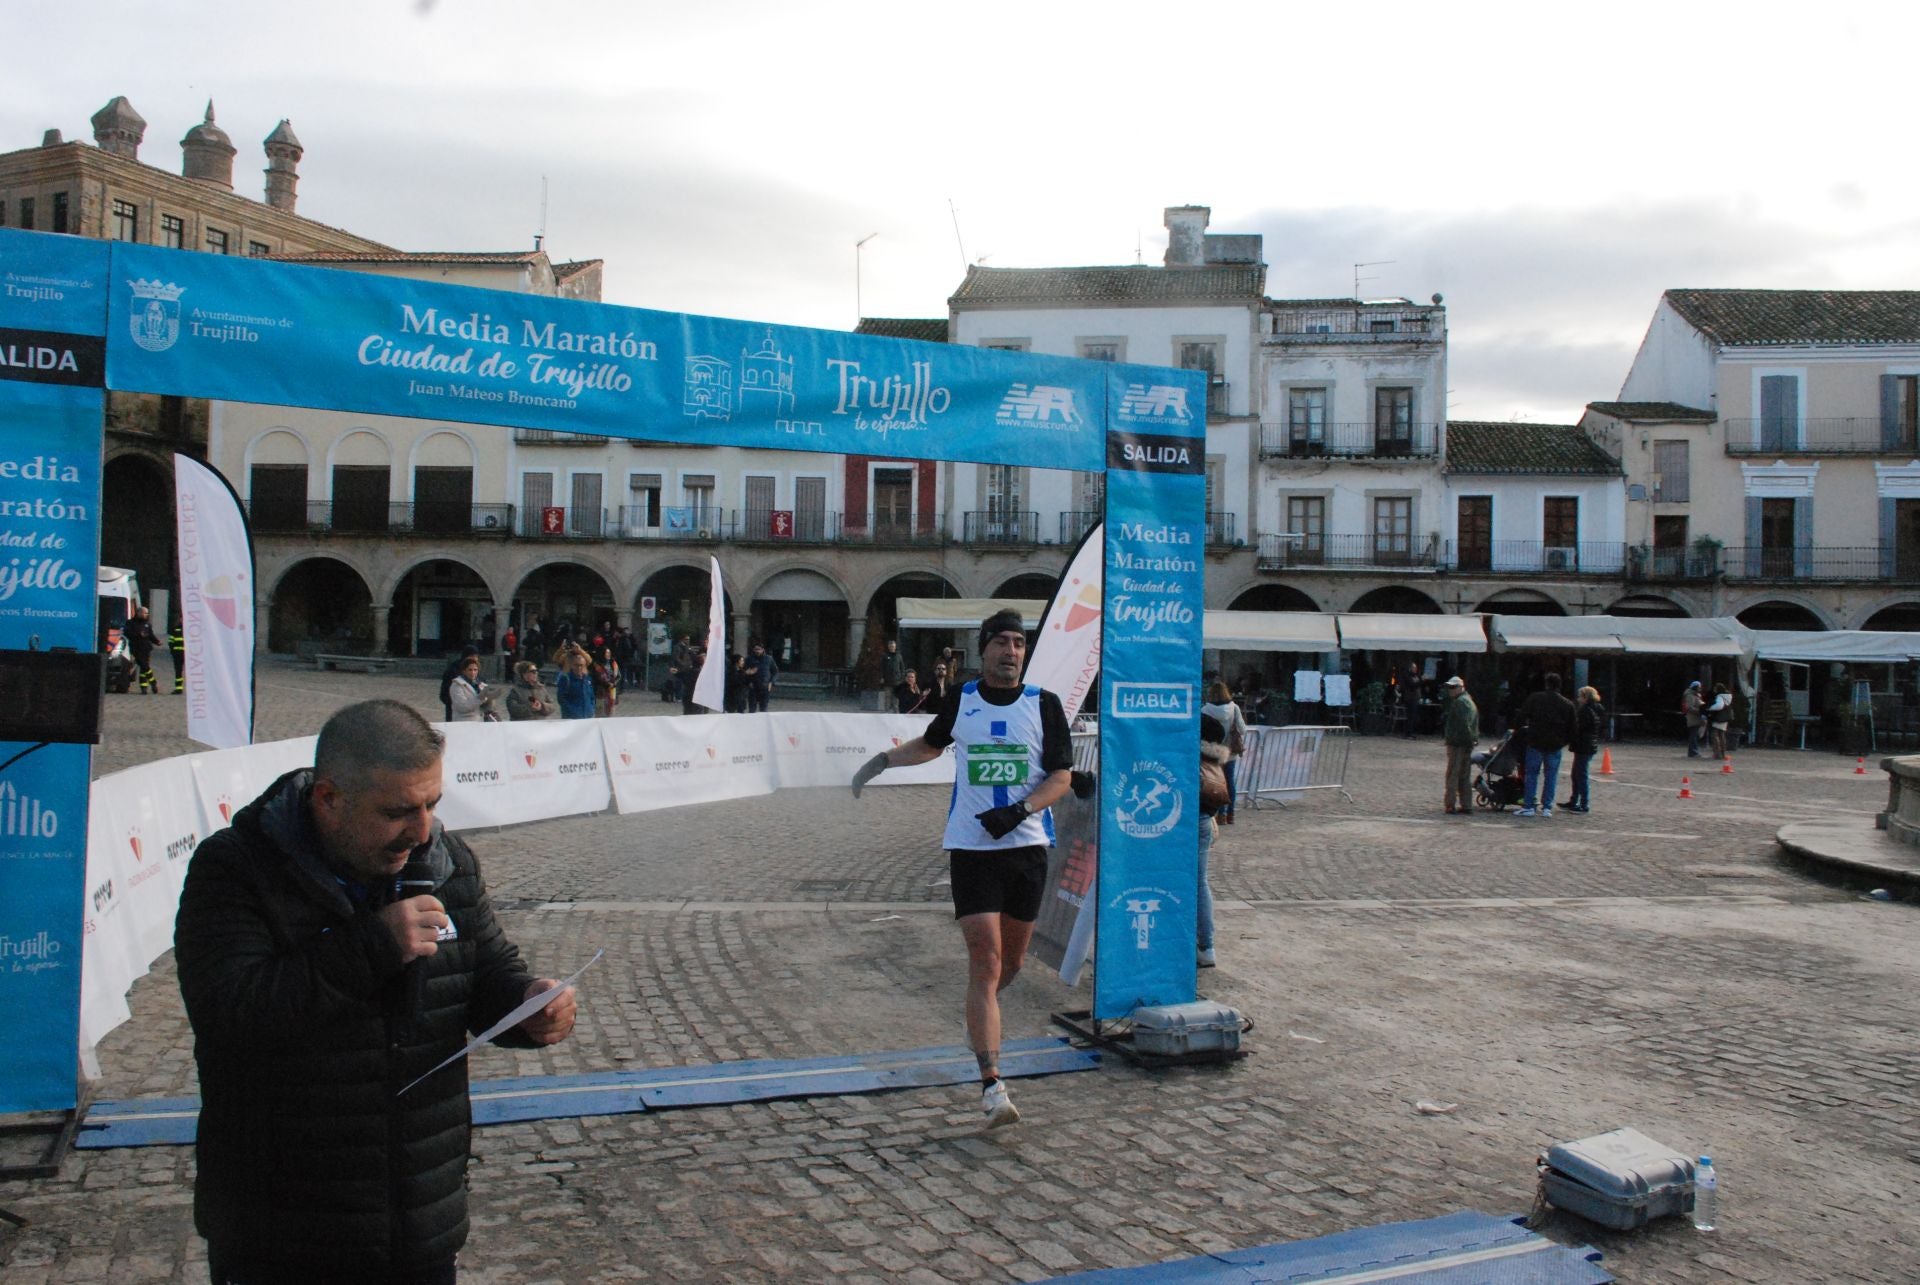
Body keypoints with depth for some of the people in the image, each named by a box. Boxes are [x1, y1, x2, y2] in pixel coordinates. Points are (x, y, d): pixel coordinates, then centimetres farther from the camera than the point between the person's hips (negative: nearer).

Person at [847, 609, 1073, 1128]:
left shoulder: (1044, 704, 2)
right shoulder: (960, 700, 6)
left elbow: (1062, 777, -1)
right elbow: (930, 745, 26)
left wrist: (1019, 810, -16)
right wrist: (883, 759, 13)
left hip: (1027, 844, 1)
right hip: (970, 847, -1)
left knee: (1011, 960, 13)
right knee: (985, 959, -11)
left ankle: (980, 1016, 46)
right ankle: (991, 1086, -13)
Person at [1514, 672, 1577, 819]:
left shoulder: (1534, 698, -3)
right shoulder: (1568, 705, 3)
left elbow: (1521, 718, -3)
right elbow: (1571, 728, 6)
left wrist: (1518, 730, 12)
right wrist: (1564, 741, 18)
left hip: (1536, 743, -1)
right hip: (1555, 746, 1)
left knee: (1532, 775, 4)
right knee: (1551, 777, 7)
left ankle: (1528, 806, 1)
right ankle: (1547, 808, 6)